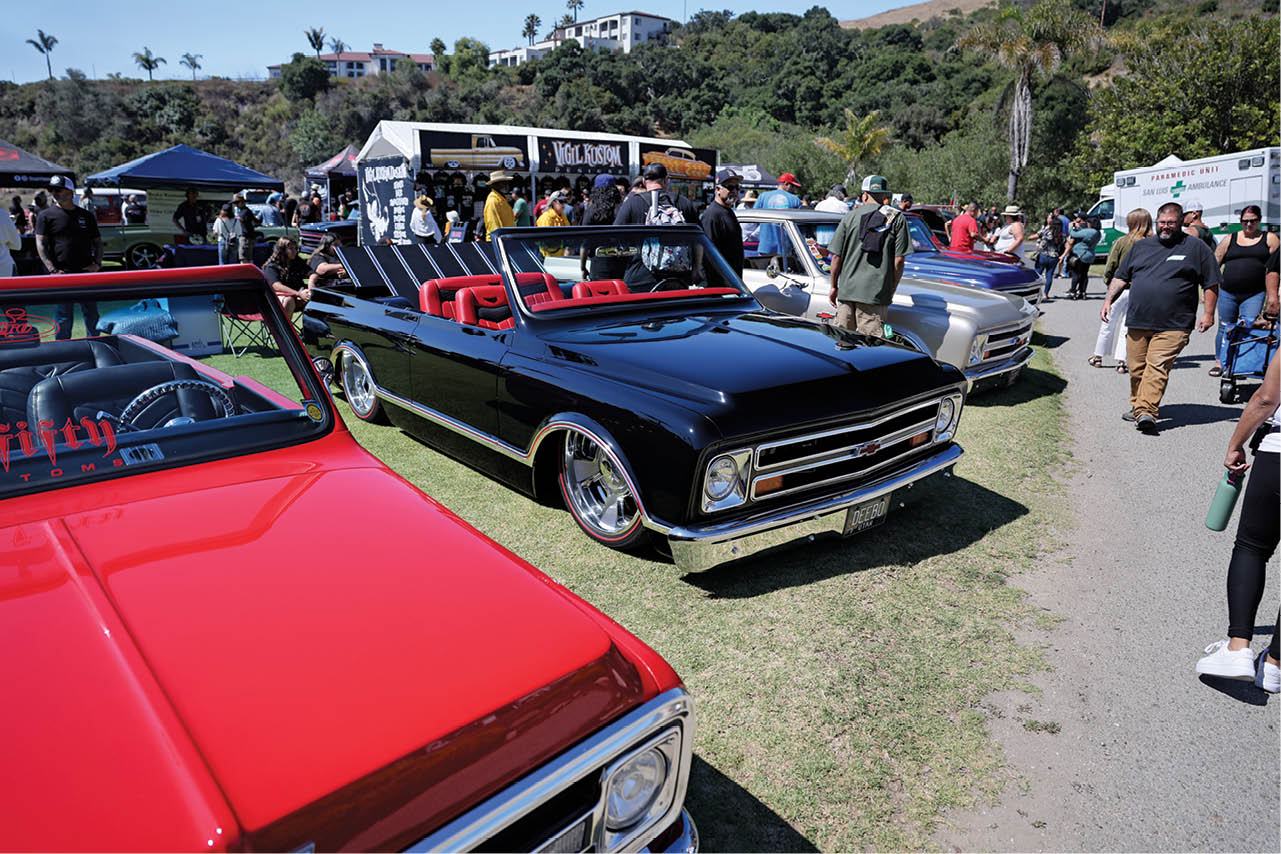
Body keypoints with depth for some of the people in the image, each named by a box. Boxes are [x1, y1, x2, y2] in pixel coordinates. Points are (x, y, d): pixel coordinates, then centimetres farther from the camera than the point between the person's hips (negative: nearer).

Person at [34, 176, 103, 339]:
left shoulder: (86, 215, 12)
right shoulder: (46, 215, 3)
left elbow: (97, 242, 15)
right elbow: (40, 244, -2)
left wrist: (97, 264, -1)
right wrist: (52, 270, -13)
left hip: (87, 273, 2)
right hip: (62, 274, -2)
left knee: (91, 313, 8)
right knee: (63, 316, 2)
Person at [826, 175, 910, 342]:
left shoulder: (850, 216, 8)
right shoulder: (897, 218, 4)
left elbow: (836, 256, 5)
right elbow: (899, 260, -2)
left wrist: (834, 287, 14)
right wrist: (891, 291, 7)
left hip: (847, 289, 2)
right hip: (876, 291, -2)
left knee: (842, 340, 9)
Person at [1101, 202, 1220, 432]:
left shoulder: (1196, 247, 8)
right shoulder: (1140, 246, 17)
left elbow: (1211, 284, 7)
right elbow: (1120, 277, 21)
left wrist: (1208, 313, -2)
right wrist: (1108, 300, 6)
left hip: (1173, 325, -4)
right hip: (1137, 322, 4)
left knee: (1157, 367, -15)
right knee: (1136, 369, 7)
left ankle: (1146, 411, -23)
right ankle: (1137, 406, 23)